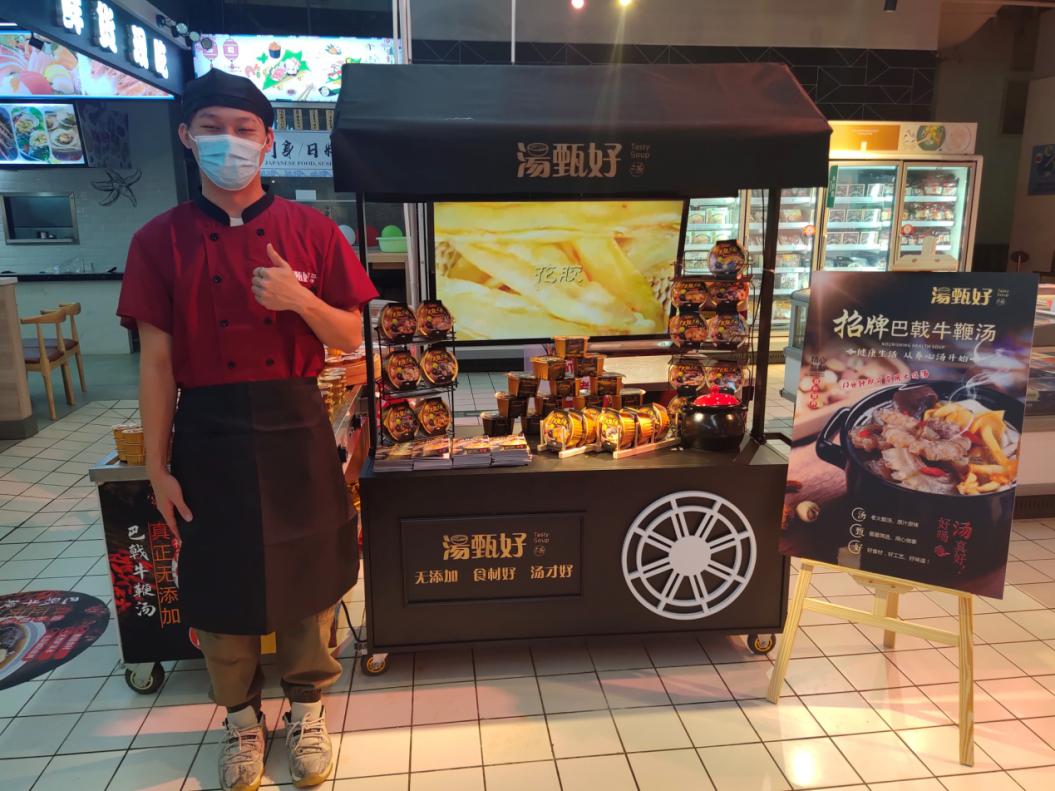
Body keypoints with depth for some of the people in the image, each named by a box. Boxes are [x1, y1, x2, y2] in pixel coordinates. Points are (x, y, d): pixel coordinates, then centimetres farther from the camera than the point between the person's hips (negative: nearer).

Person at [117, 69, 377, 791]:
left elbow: (350, 338, 0)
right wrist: (158, 468, -2)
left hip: (296, 432, 0)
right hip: (208, 435, 0)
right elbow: (157, 359, -1)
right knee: (219, 586, 13)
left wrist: (301, 300, -20)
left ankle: (307, 707, 37)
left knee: (307, 579, 12)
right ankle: (242, 717, 38)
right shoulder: (160, 240, -1)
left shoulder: (311, 231, -1)